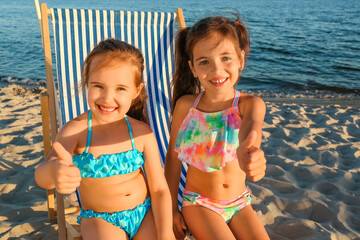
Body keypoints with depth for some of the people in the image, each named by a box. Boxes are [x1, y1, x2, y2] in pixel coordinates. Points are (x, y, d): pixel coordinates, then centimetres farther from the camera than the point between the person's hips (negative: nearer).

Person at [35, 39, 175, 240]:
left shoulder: (142, 132, -7)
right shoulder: (76, 130, -13)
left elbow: (159, 189, -5)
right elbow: (41, 176, -28)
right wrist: (53, 171, -52)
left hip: (146, 213, 2)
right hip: (101, 220, -2)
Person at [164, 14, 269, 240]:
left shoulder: (251, 104, -13)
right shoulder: (185, 105, -11)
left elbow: (250, 126, -37)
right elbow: (173, 156, -2)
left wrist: (247, 152, -61)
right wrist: (172, 208, 0)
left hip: (239, 203, 1)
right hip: (199, 203, -1)